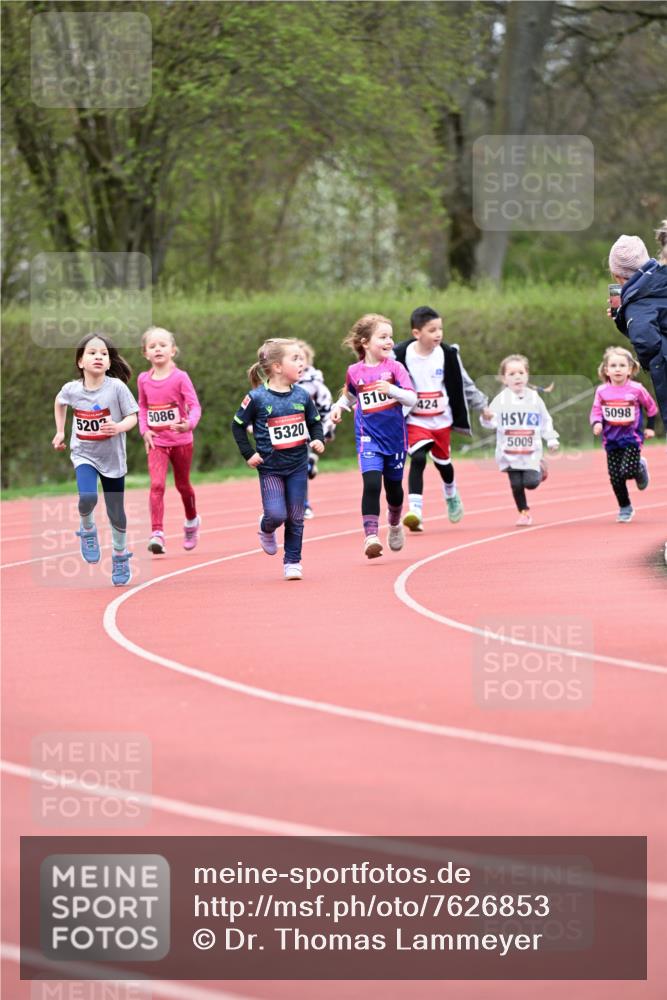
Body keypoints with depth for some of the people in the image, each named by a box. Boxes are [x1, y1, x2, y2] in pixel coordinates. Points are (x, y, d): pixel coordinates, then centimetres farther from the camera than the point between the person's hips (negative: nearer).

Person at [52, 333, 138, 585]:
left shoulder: (117, 387, -17)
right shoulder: (71, 389, -10)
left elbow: (132, 417, -11)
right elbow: (59, 403, 13)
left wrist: (118, 427, -31)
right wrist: (60, 432, 14)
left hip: (112, 458, 0)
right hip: (84, 454, 0)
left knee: (116, 514, 9)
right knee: (87, 498, -26)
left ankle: (120, 557, 32)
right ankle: (87, 531, 7)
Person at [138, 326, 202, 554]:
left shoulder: (180, 377, -13)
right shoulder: (143, 379, -1)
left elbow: (195, 406, -17)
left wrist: (189, 424, -36)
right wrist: (144, 430, -3)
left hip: (181, 441, -1)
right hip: (156, 442, 1)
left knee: (182, 484, 17)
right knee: (157, 485, -16)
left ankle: (192, 520, 45)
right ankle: (157, 534, -22)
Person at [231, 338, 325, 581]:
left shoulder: (301, 395, 0)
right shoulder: (257, 398, -12)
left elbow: (314, 422, 14)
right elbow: (238, 425, -2)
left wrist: (318, 440, -5)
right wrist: (249, 454, -7)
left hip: (298, 466, 3)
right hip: (271, 467, -3)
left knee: (295, 517, 5)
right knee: (276, 514, -11)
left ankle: (293, 561, 17)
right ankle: (266, 531, 24)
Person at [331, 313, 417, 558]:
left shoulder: (394, 367, -6)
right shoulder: (354, 372, 0)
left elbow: (412, 399, -14)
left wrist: (392, 390, -31)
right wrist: (339, 406, 3)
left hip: (395, 437, 1)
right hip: (368, 437, -1)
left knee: (393, 487, 15)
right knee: (372, 484, -20)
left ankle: (395, 525, 45)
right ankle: (371, 536, -21)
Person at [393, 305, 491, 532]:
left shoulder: (448, 354, -6)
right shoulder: (401, 355, -14)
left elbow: (463, 384, 7)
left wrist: (482, 405, 10)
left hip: (441, 420, 3)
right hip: (414, 420, -3)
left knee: (442, 461, 17)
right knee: (418, 459, -21)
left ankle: (451, 495, 48)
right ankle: (415, 511, -24)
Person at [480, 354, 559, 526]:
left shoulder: (534, 398, 2)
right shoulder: (501, 400, -3)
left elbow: (546, 421, 11)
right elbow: (491, 421, -10)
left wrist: (551, 439, 7)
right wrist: (486, 418, -32)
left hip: (531, 452, 0)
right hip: (509, 452, 0)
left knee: (531, 482, -9)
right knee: (516, 484, -1)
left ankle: (540, 470, 26)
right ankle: (524, 512, 19)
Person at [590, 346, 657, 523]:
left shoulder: (636, 389, -8)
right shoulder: (602, 391, -5)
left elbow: (651, 408, 7)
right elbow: (596, 412, 2)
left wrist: (650, 427, 9)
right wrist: (597, 424, -18)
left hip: (632, 437, -2)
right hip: (611, 440, 2)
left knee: (628, 471, -17)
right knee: (615, 477, 1)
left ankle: (641, 467, 19)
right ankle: (625, 508, 17)